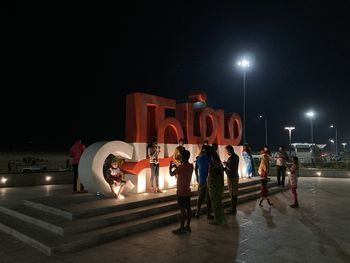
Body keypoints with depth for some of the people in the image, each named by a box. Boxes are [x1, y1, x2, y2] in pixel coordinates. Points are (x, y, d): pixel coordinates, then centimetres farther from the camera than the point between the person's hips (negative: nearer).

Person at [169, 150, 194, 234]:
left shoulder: (181, 166, -19)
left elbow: (171, 174, -8)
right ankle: (188, 226, 20)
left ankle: (181, 228, 5)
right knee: (188, 208, 11)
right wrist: (176, 167, 18)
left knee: (183, 210, -3)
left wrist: (170, 167, 8)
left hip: (181, 192, -7)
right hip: (188, 191, 8)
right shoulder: (191, 166, 4)